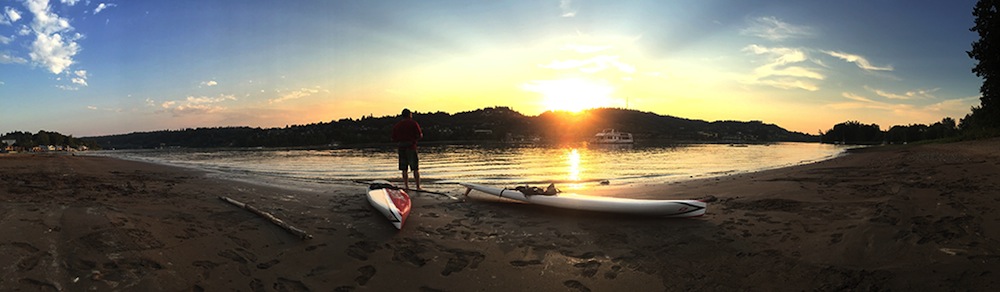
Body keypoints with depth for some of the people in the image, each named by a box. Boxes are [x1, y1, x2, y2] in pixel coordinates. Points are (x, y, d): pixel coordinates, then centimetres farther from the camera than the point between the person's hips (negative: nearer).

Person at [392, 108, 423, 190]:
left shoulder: (397, 125, 8)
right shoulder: (414, 123, -3)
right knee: (415, 169, 2)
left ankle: (407, 187, 7)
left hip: (401, 148, 3)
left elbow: (394, 138, 5)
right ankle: (418, 187, 2)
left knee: (404, 170, 8)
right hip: (411, 147, -3)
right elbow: (420, 136, -9)